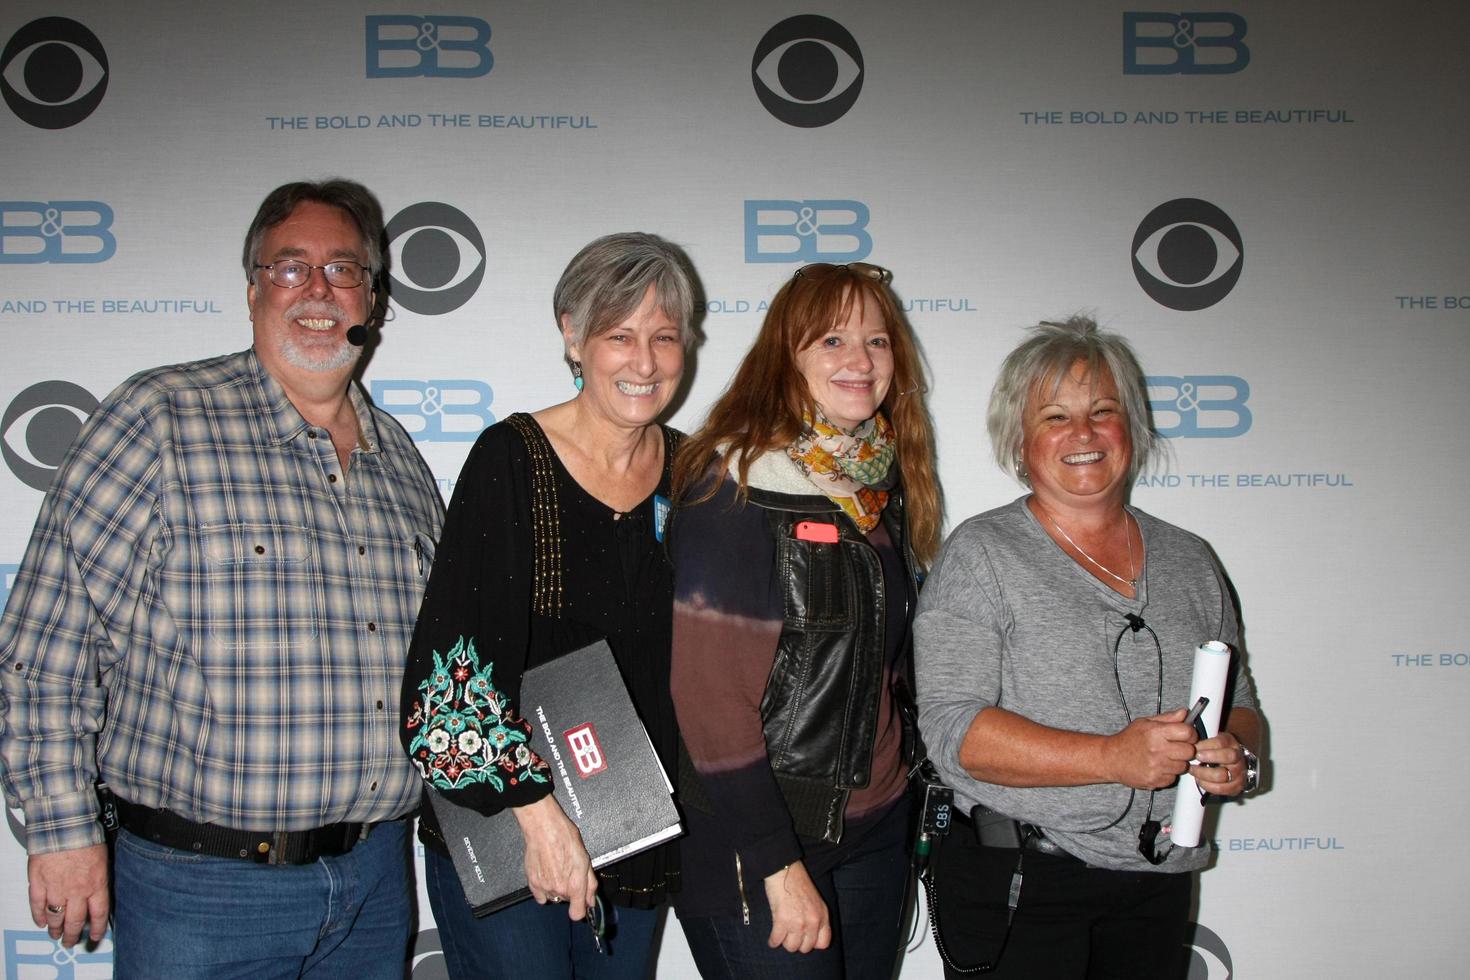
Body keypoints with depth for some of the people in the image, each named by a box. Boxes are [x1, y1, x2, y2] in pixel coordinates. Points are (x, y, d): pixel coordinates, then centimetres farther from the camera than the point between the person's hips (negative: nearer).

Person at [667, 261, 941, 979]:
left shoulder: (884, 482, 7)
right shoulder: (736, 485, -15)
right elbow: (709, 692, -19)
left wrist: (910, 797, 9)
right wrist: (780, 867, -19)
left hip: (875, 831, 7)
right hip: (755, 844, -7)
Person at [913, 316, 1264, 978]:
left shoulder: (1189, 562, 9)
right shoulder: (980, 555, -6)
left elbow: (1238, 705, 16)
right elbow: (953, 729, -16)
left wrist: (1233, 753, -7)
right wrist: (1110, 758, -25)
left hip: (1160, 883, 5)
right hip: (1016, 883, -4)